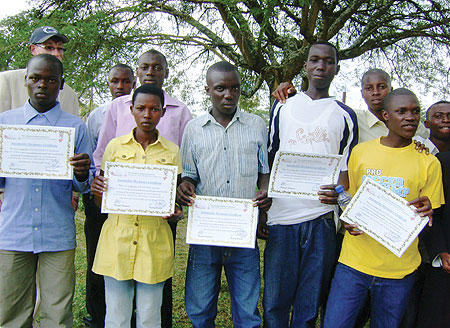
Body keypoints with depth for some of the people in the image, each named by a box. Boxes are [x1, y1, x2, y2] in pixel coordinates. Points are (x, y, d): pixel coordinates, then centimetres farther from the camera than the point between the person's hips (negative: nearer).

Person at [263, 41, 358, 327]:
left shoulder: (345, 116, 10)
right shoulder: (282, 108, 12)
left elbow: (347, 169, 9)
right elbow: (268, 163, 13)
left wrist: (339, 193, -15)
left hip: (322, 218, 0)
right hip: (281, 217, 0)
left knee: (310, 303, 8)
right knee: (275, 301, 5)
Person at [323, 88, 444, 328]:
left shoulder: (429, 163, 2)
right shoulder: (360, 151, 4)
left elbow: (428, 217, 8)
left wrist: (425, 212, -15)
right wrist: (349, 221, -6)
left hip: (400, 270, 0)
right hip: (354, 261, 0)